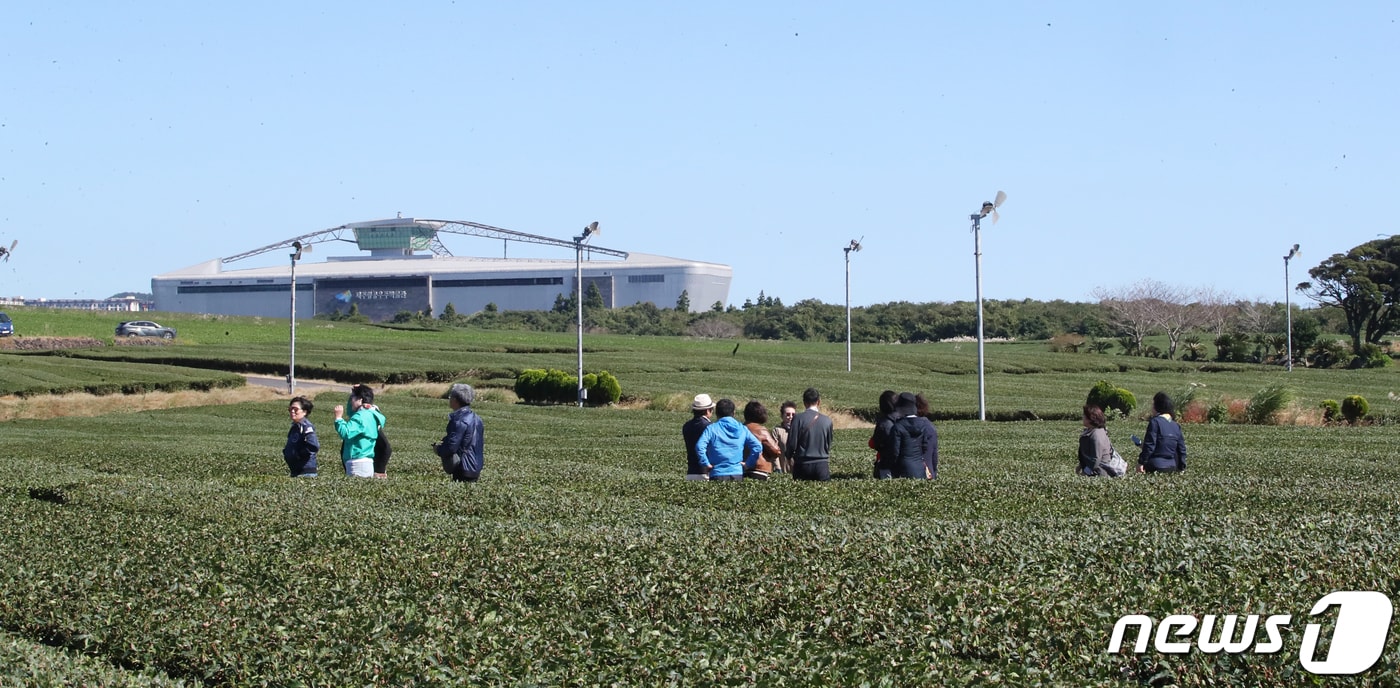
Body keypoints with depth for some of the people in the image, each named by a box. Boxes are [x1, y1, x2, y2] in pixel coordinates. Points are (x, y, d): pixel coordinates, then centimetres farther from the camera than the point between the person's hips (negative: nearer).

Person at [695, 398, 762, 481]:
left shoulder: (711, 429, -1)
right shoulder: (742, 429, 8)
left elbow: (700, 446, -17)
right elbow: (757, 447, -1)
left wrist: (706, 464, -7)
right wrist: (748, 464, 6)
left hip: (718, 475, -3)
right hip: (737, 474, 3)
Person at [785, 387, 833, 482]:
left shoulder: (798, 418, -7)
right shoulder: (827, 420, 1)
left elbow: (792, 444, -7)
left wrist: (788, 455, 13)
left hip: (803, 465, -1)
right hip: (822, 466, 1)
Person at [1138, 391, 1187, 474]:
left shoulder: (1155, 422, -6)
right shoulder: (1176, 426, 14)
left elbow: (1149, 445, -11)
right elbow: (1181, 449, 17)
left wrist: (1141, 462, -8)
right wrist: (1181, 467, 25)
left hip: (1155, 468, -6)